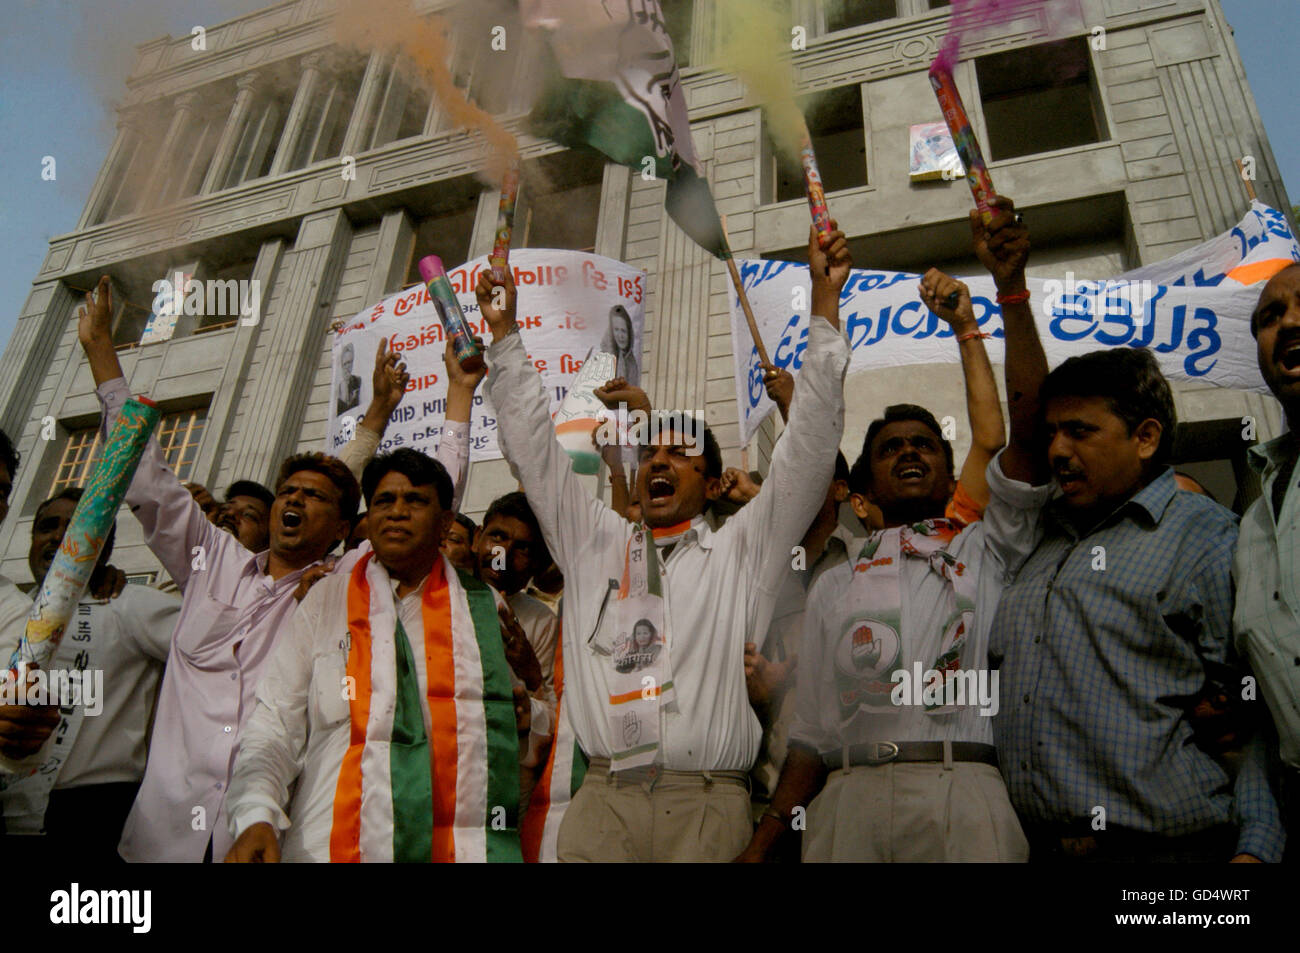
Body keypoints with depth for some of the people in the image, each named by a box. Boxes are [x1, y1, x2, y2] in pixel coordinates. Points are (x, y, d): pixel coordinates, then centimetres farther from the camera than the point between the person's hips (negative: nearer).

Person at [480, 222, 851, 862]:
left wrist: (824, 301, 1)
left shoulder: (742, 550, 10)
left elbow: (811, 447, 5)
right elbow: (531, 448, 16)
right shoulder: (592, 543, 16)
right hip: (602, 801, 2)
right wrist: (504, 331, 12)